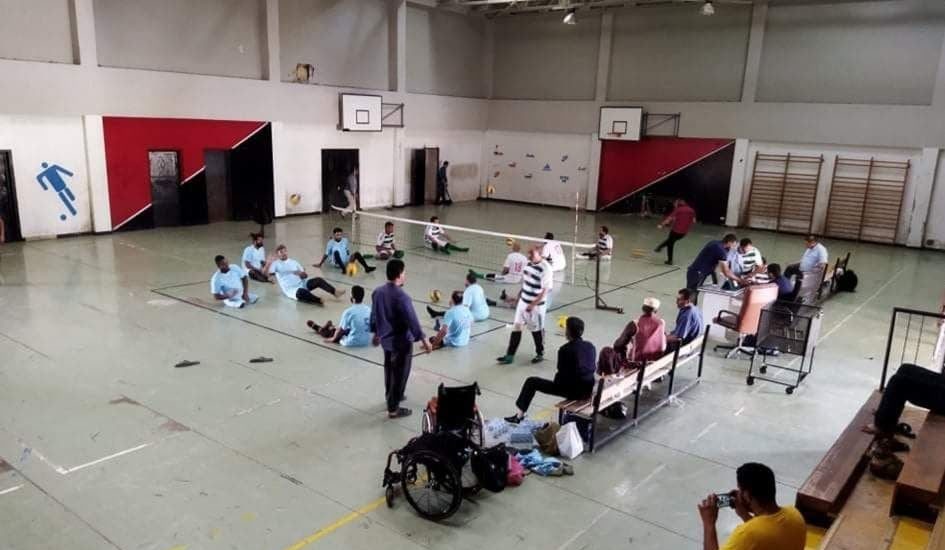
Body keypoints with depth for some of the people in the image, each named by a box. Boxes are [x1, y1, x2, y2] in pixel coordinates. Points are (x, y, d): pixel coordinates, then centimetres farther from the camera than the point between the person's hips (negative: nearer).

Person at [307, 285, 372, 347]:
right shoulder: (368, 310, -4)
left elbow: (340, 329, -9)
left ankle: (318, 329, 51)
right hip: (366, 341, 5)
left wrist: (333, 338, 12)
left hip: (352, 342, -5)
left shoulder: (348, 312, -19)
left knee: (333, 331, 21)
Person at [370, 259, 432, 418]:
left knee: (389, 369, 25)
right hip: (401, 341, -7)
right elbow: (412, 320, -23)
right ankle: (393, 409, 13)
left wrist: (376, 333, 24)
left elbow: (374, 315, 9)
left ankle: (390, 396, 44)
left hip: (385, 339, 8)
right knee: (399, 374, 5)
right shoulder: (401, 297, -27)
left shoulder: (378, 292, -3)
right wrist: (424, 340, -14)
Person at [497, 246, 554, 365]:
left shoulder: (545, 268, -21)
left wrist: (533, 304, -22)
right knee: (516, 327, 7)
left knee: (537, 330, 11)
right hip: (523, 302, 7)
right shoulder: (529, 263, 2)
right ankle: (510, 355, 13)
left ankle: (540, 354, 32)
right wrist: (519, 297, 21)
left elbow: (545, 290, -21)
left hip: (536, 305, -7)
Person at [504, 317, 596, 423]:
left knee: (531, 382, 10)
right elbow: (594, 368, 12)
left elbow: (562, 374, -11)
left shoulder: (565, 350, -16)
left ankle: (519, 415, 17)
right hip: (588, 390, 6)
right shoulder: (590, 346, 1)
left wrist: (556, 381, 12)